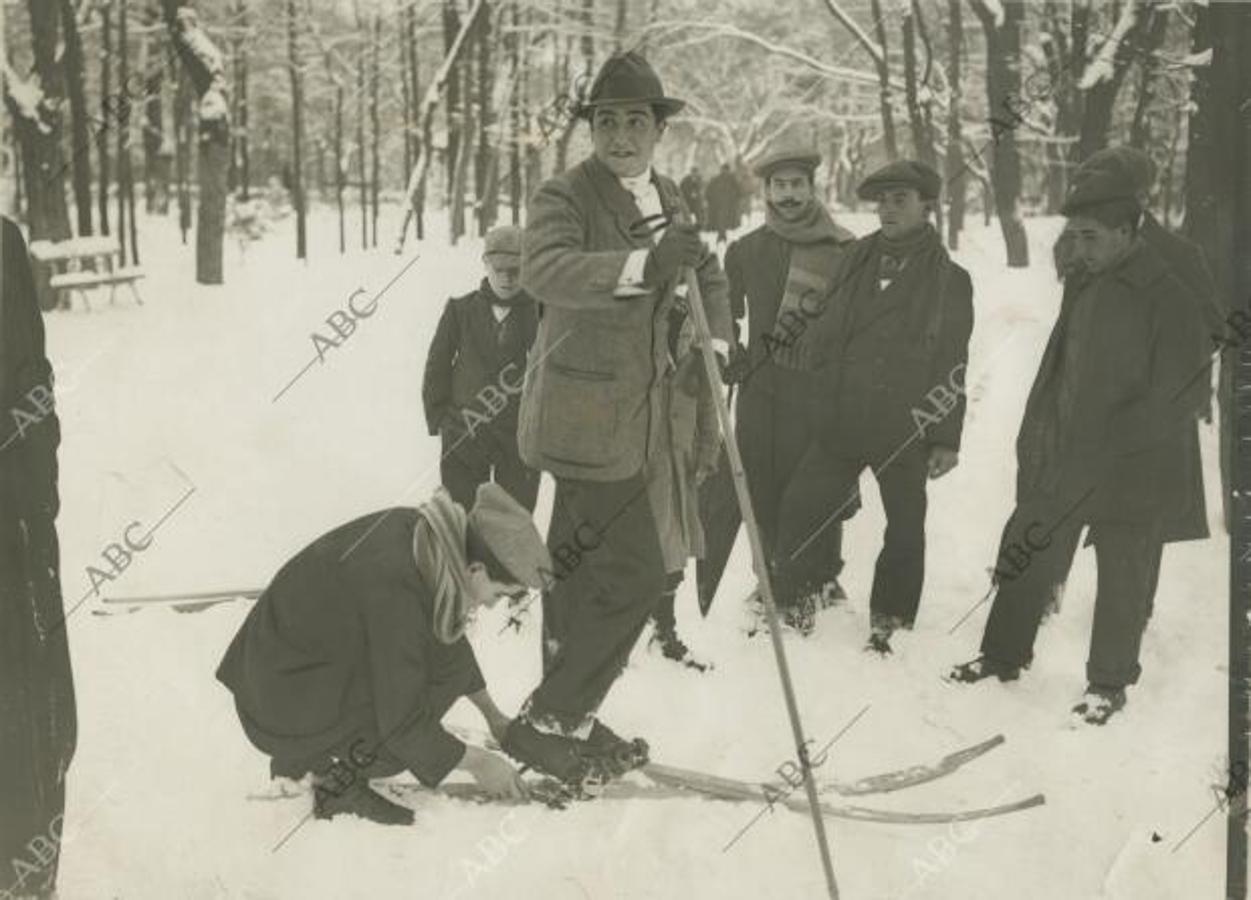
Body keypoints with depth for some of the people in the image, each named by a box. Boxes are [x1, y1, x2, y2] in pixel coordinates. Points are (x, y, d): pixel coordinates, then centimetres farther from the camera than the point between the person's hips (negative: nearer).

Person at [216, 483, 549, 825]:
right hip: (284, 710, -9)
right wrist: (476, 762, -7)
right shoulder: (396, 591, -29)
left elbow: (448, 635, 15)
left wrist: (492, 714, 21)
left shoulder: (415, 531, -4)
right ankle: (339, 784, -2)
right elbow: (403, 725, -21)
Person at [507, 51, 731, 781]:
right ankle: (547, 721, 0)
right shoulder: (565, 198, -13)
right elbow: (546, 269, -32)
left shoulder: (667, 199, 12)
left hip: (641, 415, 8)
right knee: (633, 574, -10)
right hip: (586, 416, -8)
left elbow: (706, 271, 25)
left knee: (586, 567, 16)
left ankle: (566, 716, 28)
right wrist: (643, 264, -45)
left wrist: (713, 341, 7)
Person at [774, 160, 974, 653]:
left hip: (905, 431, -3)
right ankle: (799, 599, 15)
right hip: (840, 424, 3)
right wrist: (824, 405, 10)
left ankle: (889, 619, 22)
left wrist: (946, 438, -3)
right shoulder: (855, 261, 7)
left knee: (905, 529, 6)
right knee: (799, 508, -1)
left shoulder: (948, 279, -2)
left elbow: (952, 367, -1)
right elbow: (824, 336, 14)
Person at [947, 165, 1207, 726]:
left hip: (1133, 475, -6)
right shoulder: (1082, 286, 8)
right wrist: (1034, 443, 12)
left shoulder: (1170, 299, -14)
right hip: (1060, 465, 6)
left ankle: (1109, 684, 25)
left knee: (1123, 584, 7)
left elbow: (1176, 400, -17)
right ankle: (1003, 656, 29)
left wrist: (1108, 446, -20)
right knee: (1024, 559, 12)